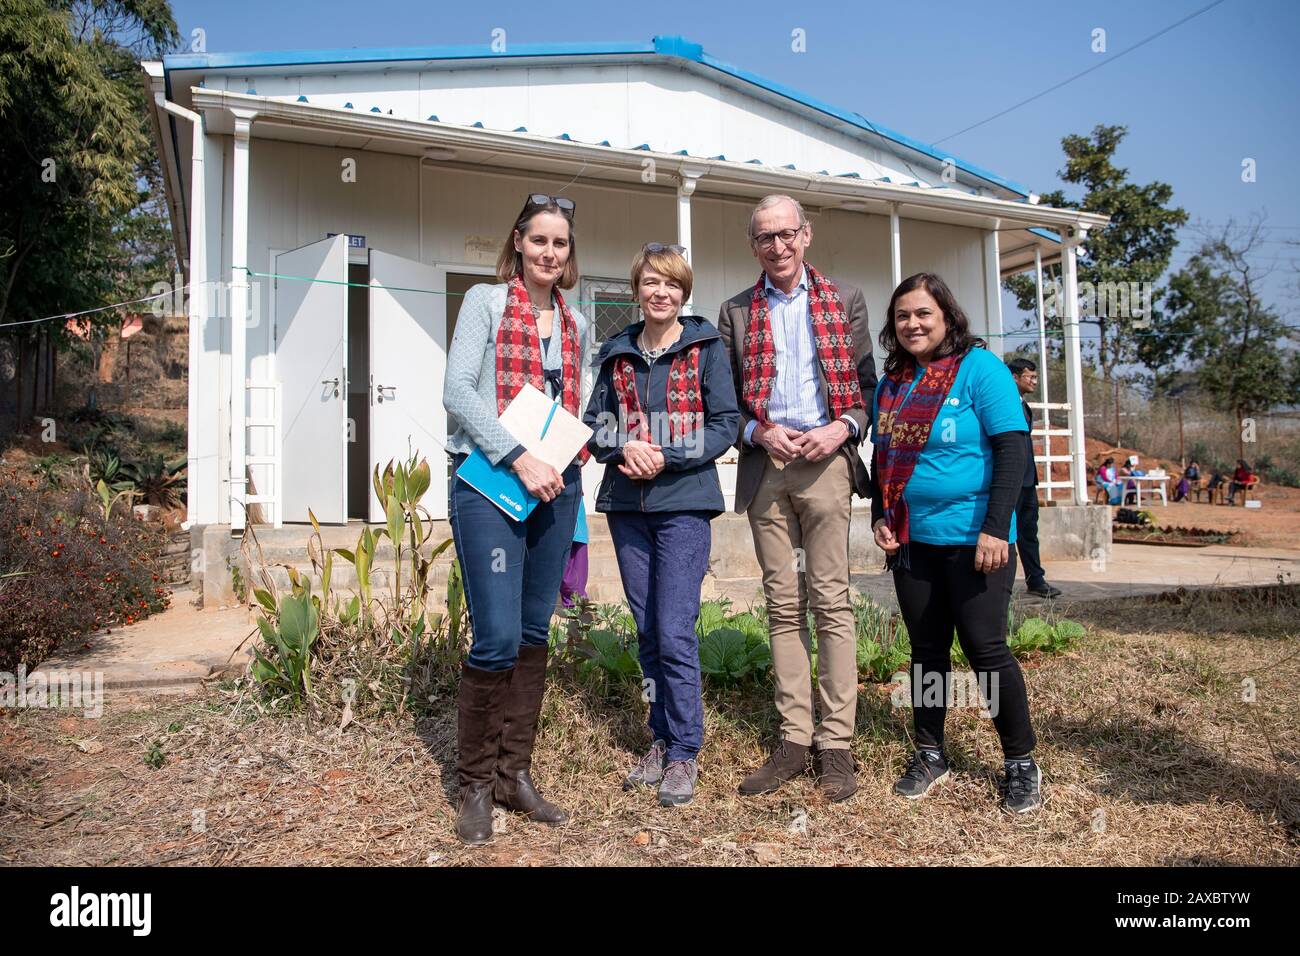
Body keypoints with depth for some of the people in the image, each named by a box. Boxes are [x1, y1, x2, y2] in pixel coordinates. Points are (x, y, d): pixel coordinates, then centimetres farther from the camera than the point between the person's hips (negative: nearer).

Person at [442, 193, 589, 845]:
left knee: (534, 634, 8)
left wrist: (571, 465, 10)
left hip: (554, 487, 6)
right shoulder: (485, 302, 1)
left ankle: (515, 773, 20)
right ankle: (477, 784, 9)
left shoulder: (574, 324, 17)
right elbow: (457, 389, -10)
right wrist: (519, 458, -17)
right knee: (498, 637, -10)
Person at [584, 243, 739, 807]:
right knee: (647, 632, 10)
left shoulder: (706, 347, 1)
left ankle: (684, 753, 7)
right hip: (627, 504, 4)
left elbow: (725, 423, -3)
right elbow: (595, 421, 12)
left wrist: (667, 458, -13)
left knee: (675, 633, -8)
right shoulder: (617, 353, 12)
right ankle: (662, 740, 24)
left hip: (683, 504, -4)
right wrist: (623, 447, -9)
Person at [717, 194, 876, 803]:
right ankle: (794, 739, 12)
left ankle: (835, 742, 4)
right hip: (765, 465, 2)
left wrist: (844, 427, -9)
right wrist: (758, 432, -8)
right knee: (783, 605, 5)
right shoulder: (736, 312, 13)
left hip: (825, 461, -1)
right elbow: (724, 399, 10)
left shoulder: (844, 301, 12)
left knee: (831, 601, -4)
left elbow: (868, 383, 9)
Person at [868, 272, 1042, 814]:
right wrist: (879, 517, 5)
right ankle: (930, 754, 25)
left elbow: (1012, 449, -13)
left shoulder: (979, 367, -7)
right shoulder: (891, 382, 10)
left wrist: (996, 529, -19)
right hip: (910, 539, 6)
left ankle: (1021, 762, 17)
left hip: (971, 539, -5)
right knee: (926, 648, 12)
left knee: (984, 647, -1)